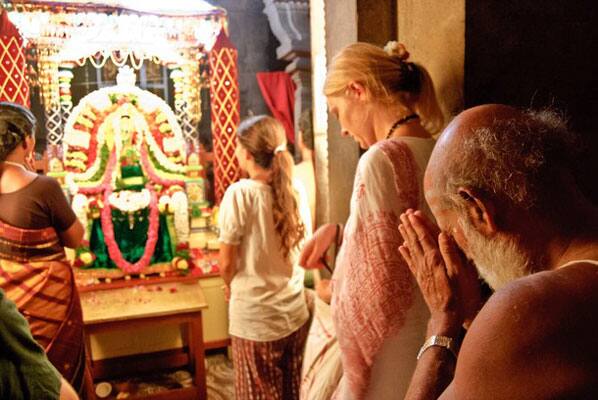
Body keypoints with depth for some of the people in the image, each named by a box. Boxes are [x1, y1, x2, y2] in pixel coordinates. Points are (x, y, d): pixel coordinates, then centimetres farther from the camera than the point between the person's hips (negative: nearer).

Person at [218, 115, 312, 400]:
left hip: (255, 318, -5)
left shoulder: (240, 193, -17)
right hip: (295, 313, 5)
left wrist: (231, 287, 8)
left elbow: (227, 263, -12)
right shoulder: (295, 190, -1)